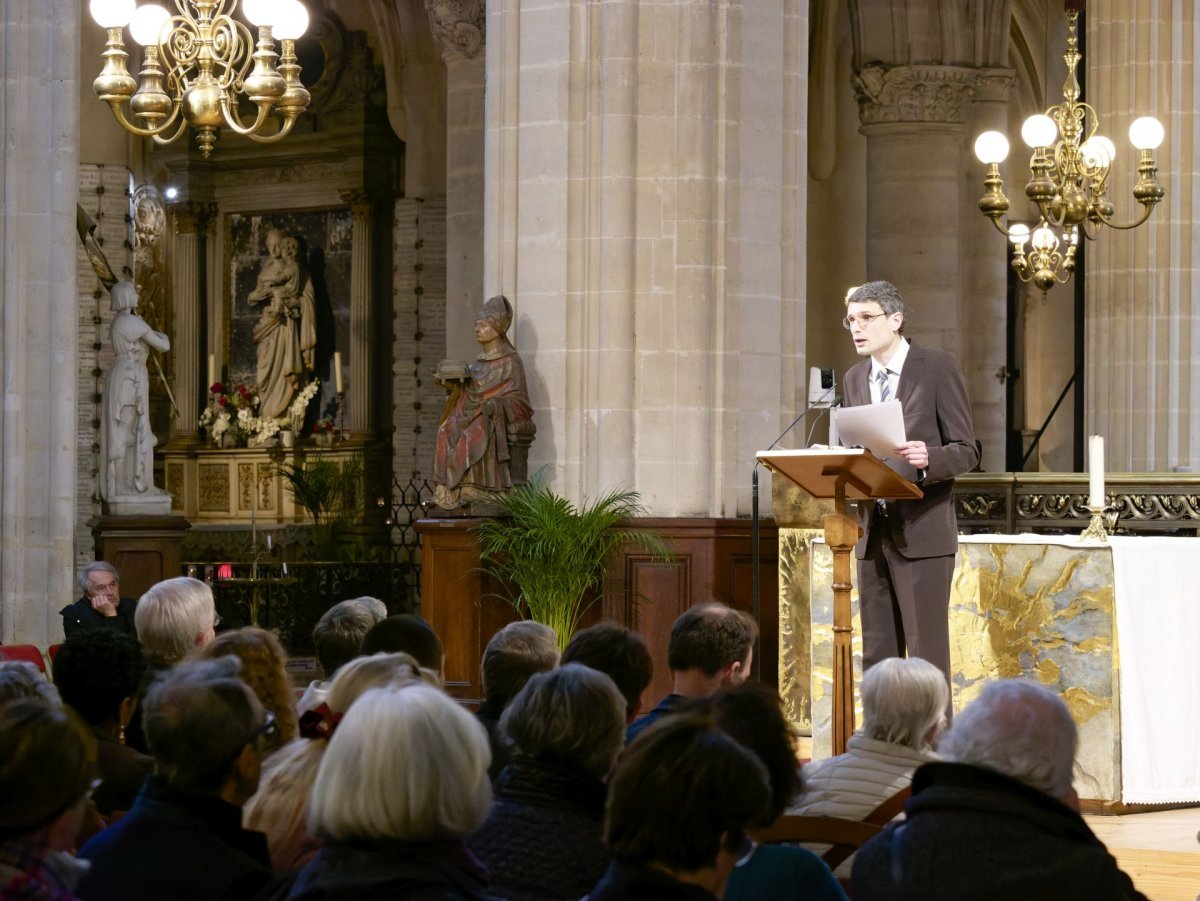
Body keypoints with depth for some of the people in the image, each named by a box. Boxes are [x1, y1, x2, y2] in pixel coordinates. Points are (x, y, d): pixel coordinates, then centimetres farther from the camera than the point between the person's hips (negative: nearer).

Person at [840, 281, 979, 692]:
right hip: (872, 534, 6)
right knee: (877, 656, 8)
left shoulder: (938, 368, -4)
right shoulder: (855, 379, 14)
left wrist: (927, 459, -26)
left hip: (922, 533, -6)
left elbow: (966, 451, -6)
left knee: (927, 655, -7)